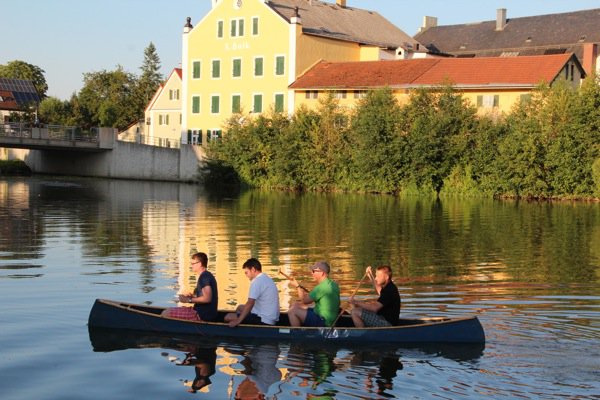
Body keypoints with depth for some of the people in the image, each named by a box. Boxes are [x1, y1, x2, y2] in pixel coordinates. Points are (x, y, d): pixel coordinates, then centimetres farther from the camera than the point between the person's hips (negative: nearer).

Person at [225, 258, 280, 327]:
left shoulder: (257, 281, -17)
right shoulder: (267, 278, 12)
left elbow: (250, 303, -24)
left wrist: (237, 321, -24)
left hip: (264, 320, -10)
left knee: (228, 317, -10)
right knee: (240, 307, 27)